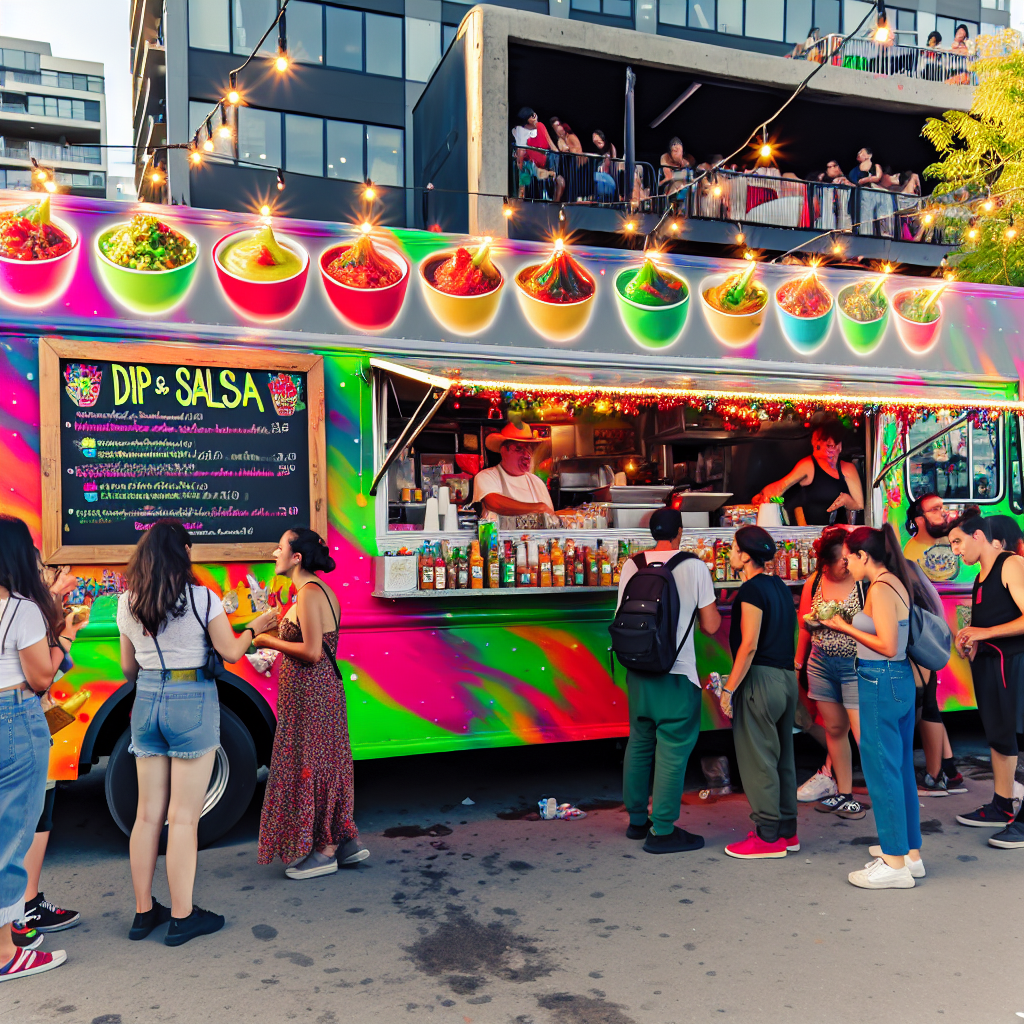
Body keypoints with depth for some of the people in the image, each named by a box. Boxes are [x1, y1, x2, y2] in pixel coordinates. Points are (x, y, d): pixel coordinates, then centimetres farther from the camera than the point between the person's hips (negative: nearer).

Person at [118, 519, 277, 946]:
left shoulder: (127, 603, 3)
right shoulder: (202, 598, -12)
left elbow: (128, 668, 11)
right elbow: (231, 652, -5)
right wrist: (254, 627, 13)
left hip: (146, 703, 5)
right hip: (192, 703, -5)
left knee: (148, 813, 13)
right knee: (184, 816, 2)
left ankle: (144, 911, 23)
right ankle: (182, 917, 11)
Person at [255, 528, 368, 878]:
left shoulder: (309, 593, -18)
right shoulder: (322, 591, 12)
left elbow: (312, 652, -22)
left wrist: (270, 641, -12)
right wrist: (279, 632, 15)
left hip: (309, 694, -10)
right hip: (323, 689, 10)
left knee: (310, 766, 1)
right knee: (325, 763, 15)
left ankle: (324, 852, 12)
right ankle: (346, 842, 24)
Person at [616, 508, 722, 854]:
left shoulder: (632, 565, 4)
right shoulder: (694, 566, -7)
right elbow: (711, 625, -5)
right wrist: (711, 608, 15)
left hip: (638, 670, 5)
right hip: (677, 673, -5)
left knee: (639, 743, 17)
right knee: (673, 749, 2)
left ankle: (637, 819, 28)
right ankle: (662, 831, 6)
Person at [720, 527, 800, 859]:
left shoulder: (752, 590, -14)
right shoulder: (780, 587, 14)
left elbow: (749, 645, -19)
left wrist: (729, 688, -15)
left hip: (761, 679, -10)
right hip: (787, 677, 10)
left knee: (757, 759, -2)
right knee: (782, 756, 14)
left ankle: (769, 836, 4)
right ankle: (787, 830, 22)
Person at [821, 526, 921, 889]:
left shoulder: (880, 589, -17)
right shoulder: (898, 583, 11)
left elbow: (886, 647, -22)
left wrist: (845, 628, -12)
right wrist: (849, 625, 13)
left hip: (880, 682, -10)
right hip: (902, 680, 10)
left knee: (881, 769, -2)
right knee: (901, 767, 16)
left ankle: (895, 863, 6)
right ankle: (910, 851, 27)